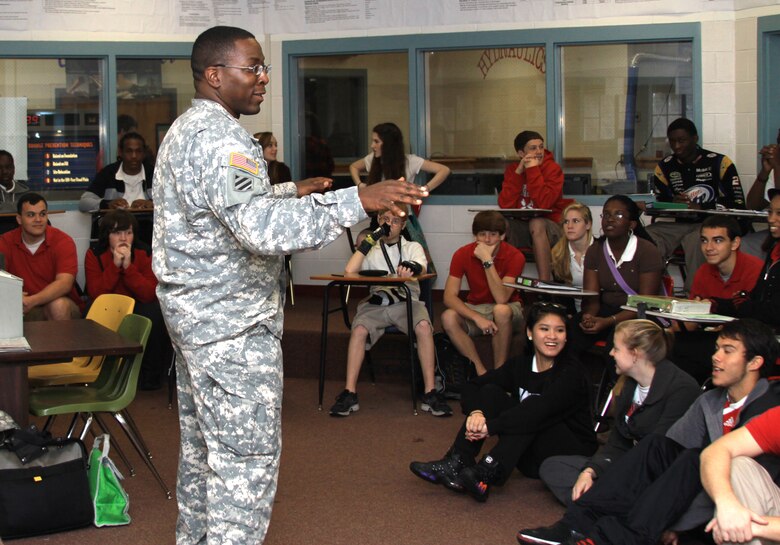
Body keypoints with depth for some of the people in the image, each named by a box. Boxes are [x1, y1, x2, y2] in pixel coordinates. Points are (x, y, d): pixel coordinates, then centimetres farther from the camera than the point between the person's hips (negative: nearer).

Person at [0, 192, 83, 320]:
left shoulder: (63, 241, -7)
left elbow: (64, 283, -21)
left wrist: (32, 301, -36)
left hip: (64, 309, 0)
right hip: (25, 310, 1)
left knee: (59, 305, -34)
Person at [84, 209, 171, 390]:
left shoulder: (144, 253, -10)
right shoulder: (95, 255, -9)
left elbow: (149, 294, -22)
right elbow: (95, 293, -22)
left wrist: (128, 266, -30)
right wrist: (115, 265, -28)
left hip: (138, 308, 0)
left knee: (154, 312, -31)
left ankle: (150, 373, -9)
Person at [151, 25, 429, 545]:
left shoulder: (187, 129, 14)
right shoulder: (218, 137, -21)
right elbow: (260, 227, -35)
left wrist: (290, 191, 26)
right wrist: (357, 201, -38)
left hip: (191, 309, 11)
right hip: (232, 324, -11)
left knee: (202, 442, 20)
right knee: (247, 457, -6)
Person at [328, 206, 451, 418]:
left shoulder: (413, 247, 16)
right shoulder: (371, 250, 18)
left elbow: (421, 268, -9)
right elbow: (349, 271, -2)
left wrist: (411, 268, -35)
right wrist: (368, 241, -2)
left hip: (407, 302, -1)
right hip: (376, 303, 1)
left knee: (424, 326, -33)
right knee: (359, 329, -31)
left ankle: (430, 393, -28)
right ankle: (349, 393, -26)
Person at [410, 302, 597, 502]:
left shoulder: (572, 372, -15)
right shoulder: (520, 365, 3)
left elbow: (541, 410, -32)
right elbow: (473, 386, -5)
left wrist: (490, 427, -36)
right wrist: (476, 412, -28)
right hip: (528, 453, 5)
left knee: (532, 406, -31)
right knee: (490, 391, -11)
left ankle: (487, 474, -43)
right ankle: (456, 463, -25)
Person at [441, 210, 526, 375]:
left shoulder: (514, 256, -18)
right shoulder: (462, 254, -11)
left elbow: (501, 299, -28)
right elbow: (449, 296, -18)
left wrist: (487, 260, -32)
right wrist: (477, 318, -33)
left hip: (508, 310, -2)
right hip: (474, 308, 2)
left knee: (501, 310, -38)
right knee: (448, 318, -29)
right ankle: (482, 373, -23)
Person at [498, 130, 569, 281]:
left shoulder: (553, 168, -7)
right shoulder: (512, 169, 5)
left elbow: (543, 204, -22)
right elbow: (505, 205, -8)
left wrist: (533, 170, -19)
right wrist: (518, 173, -13)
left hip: (549, 227, -3)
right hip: (521, 227, 3)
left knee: (536, 223, -37)